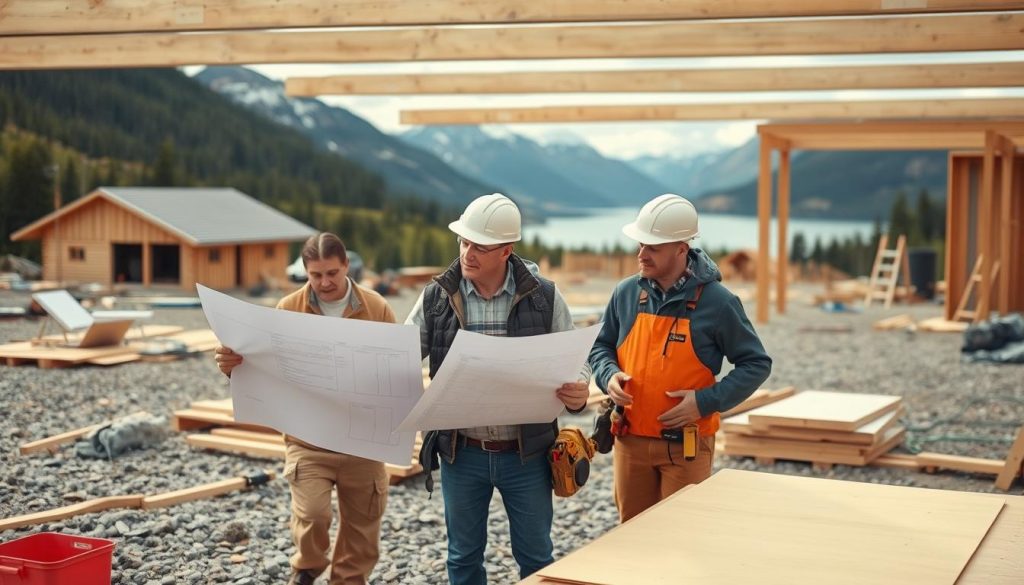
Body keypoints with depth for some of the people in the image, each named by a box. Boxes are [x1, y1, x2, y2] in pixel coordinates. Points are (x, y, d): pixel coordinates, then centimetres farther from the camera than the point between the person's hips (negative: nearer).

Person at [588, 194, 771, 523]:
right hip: (631, 442, 4)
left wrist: (707, 401, -16)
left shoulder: (716, 302, -10)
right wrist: (609, 376, -8)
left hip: (686, 445, -4)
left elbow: (756, 364, -4)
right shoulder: (626, 293, 1)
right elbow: (602, 347, 15)